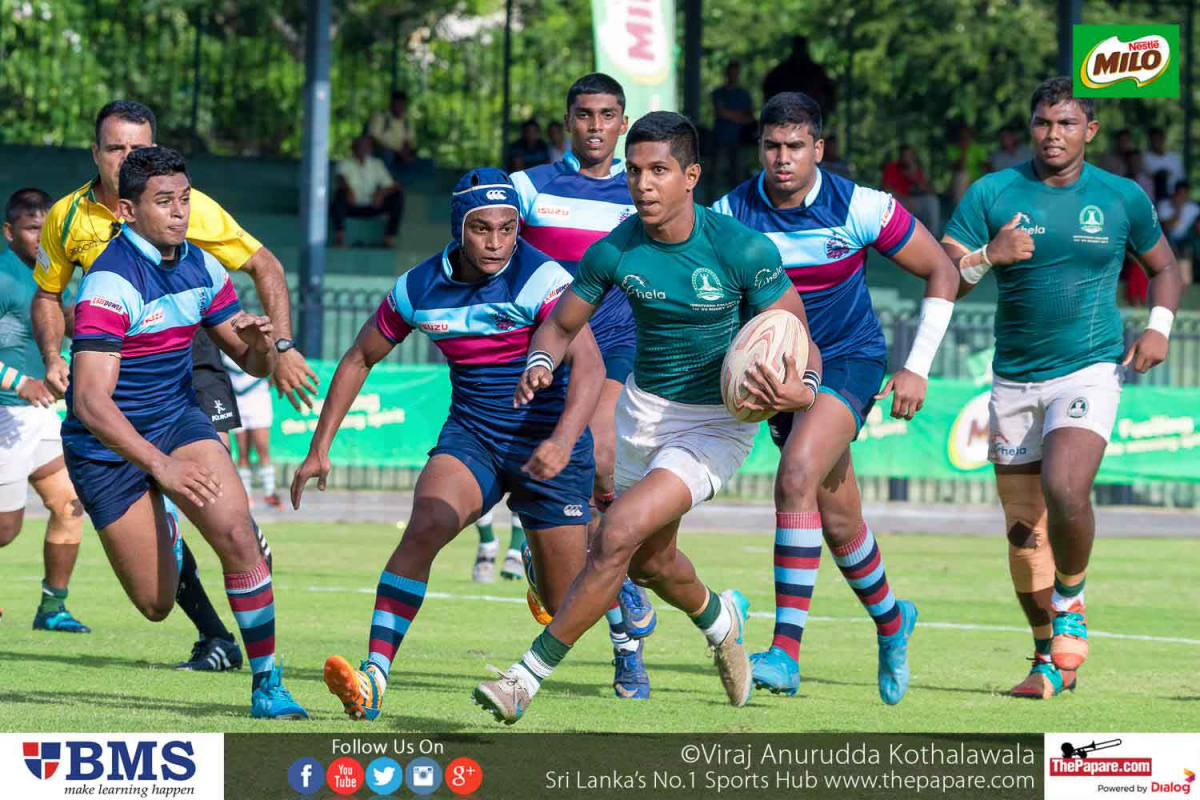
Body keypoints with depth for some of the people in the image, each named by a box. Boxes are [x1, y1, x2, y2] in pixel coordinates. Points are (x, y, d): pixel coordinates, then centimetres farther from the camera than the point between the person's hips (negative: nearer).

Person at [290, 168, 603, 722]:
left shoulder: (540, 278, -20)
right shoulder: (418, 289, -6)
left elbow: (588, 363, -31)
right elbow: (360, 359, 10)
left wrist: (563, 440, -48)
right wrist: (320, 448, 6)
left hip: (547, 444, -3)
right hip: (470, 436, 3)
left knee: (566, 606, 5)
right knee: (424, 526, -28)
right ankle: (372, 681, -33)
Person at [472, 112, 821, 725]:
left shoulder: (744, 249, -22)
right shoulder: (615, 250, -13)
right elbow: (561, 324, 1)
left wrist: (802, 389, -35)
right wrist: (539, 365, -22)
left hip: (718, 421, -5)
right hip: (644, 408, 5)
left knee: (619, 533, -23)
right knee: (648, 559, 22)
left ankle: (529, 676, -16)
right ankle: (718, 618, 57)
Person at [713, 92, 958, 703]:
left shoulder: (859, 208, -17)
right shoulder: (730, 215, -12)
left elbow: (941, 272, -5)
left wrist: (918, 369, -8)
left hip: (849, 360, -4)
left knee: (797, 476, -27)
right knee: (838, 518, 13)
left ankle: (786, 652, -31)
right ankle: (891, 619, 43)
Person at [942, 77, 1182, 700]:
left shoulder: (1122, 198, 1)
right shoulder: (992, 194, -1)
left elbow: (1164, 264, 17)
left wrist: (1159, 326, -1)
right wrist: (987, 257, -25)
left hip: (1089, 371, -2)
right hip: (1014, 380, 2)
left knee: (1064, 489, -26)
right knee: (1023, 530, 3)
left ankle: (1070, 602, 2)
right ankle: (1050, 660, 19)